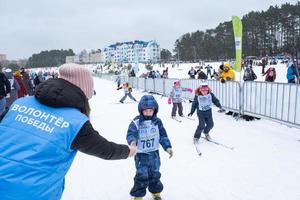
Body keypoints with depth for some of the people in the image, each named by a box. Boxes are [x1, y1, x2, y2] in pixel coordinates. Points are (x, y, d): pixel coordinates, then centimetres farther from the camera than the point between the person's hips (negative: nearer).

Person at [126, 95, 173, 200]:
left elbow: (163, 135, 1)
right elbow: (131, 134, -23)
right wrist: (132, 141, -44)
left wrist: (167, 147, -8)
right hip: (141, 154, -3)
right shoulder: (136, 122, -15)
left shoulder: (157, 121, -4)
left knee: (155, 174, 18)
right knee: (142, 176, 2)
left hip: (154, 153, 4)